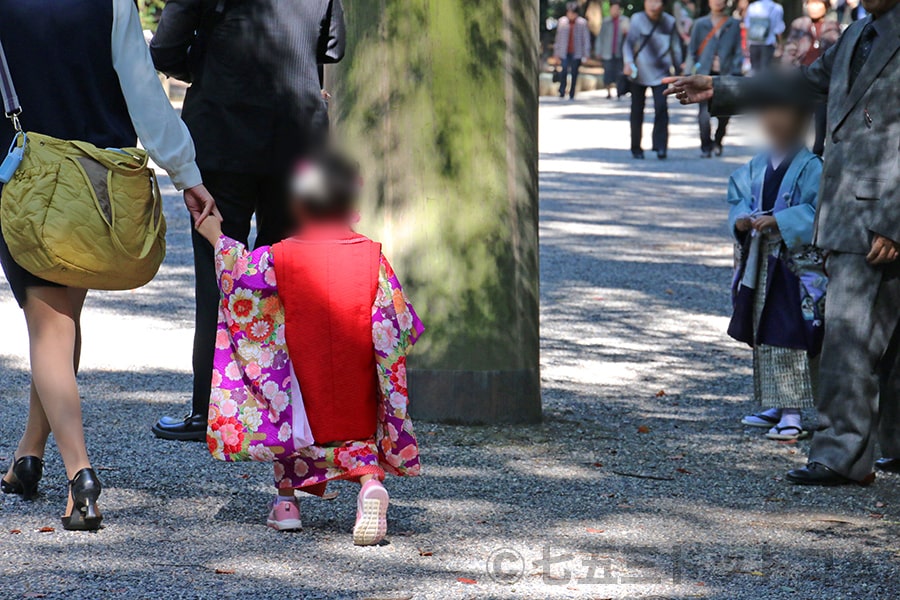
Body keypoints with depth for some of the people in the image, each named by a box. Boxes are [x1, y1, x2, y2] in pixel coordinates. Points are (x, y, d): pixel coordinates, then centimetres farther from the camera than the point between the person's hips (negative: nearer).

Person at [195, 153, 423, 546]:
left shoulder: (278, 258, -9)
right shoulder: (372, 256, -8)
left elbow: (240, 275, 8)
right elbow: (394, 325, -6)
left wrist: (218, 240, 25)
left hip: (300, 389, 0)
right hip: (358, 392, 0)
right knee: (359, 436, 20)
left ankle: (286, 500, 20)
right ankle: (371, 482, -13)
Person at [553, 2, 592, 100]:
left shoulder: (582, 22, -2)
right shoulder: (562, 21, 4)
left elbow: (586, 38, 3)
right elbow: (558, 37, 12)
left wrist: (586, 53, 0)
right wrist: (556, 52, 13)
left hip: (576, 53, -1)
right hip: (564, 53, 1)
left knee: (574, 74, 3)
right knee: (564, 71, -11)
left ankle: (572, 94, 12)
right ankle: (562, 92, 4)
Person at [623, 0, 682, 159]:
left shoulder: (669, 22, 1)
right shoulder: (637, 19, -4)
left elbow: (675, 47, 11)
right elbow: (629, 42, -8)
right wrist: (628, 62, -24)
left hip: (660, 73, 0)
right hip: (639, 73, 0)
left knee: (661, 107, -16)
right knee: (637, 111, 6)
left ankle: (660, 146, -14)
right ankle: (636, 148, 18)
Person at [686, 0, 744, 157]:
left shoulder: (734, 25, 9)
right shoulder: (701, 24, 9)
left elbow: (738, 51, 8)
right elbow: (691, 50, 13)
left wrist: (735, 72, -1)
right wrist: (692, 69, 3)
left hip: (726, 75, 0)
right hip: (705, 74, 0)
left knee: (724, 114, 0)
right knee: (704, 113, -10)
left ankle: (718, 142, 24)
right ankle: (705, 146, 4)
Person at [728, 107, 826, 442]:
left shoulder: (811, 168, -11)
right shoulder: (757, 167, 9)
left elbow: (816, 212, -17)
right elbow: (738, 198, 12)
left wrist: (778, 221, -24)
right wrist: (740, 219, -8)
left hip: (797, 266, -7)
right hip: (760, 263, 7)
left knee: (791, 338, -10)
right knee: (763, 337, 13)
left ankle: (792, 414, -7)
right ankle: (776, 406, 24)